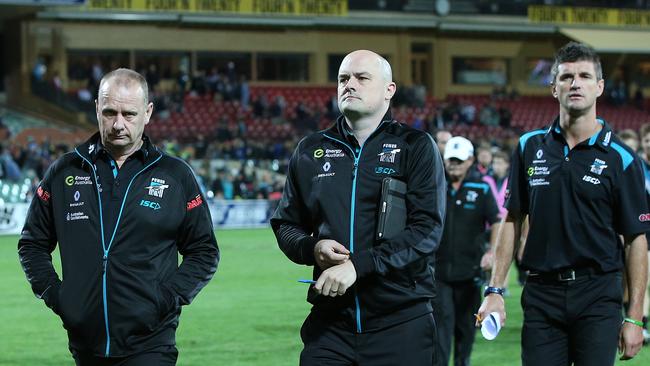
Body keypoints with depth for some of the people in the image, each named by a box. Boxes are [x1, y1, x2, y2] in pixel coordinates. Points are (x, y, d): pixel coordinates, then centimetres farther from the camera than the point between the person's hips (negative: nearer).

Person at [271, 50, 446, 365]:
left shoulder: (415, 147, 0)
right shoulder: (310, 151, 13)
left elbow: (428, 229, -10)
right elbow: (285, 224, 18)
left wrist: (358, 265, -19)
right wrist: (312, 248, -6)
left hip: (400, 321, -3)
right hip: (330, 322, 3)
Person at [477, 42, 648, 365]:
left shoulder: (621, 159, -1)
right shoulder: (530, 148, 7)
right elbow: (512, 220, 12)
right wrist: (495, 290, 5)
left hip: (598, 293, -2)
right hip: (541, 293, 2)